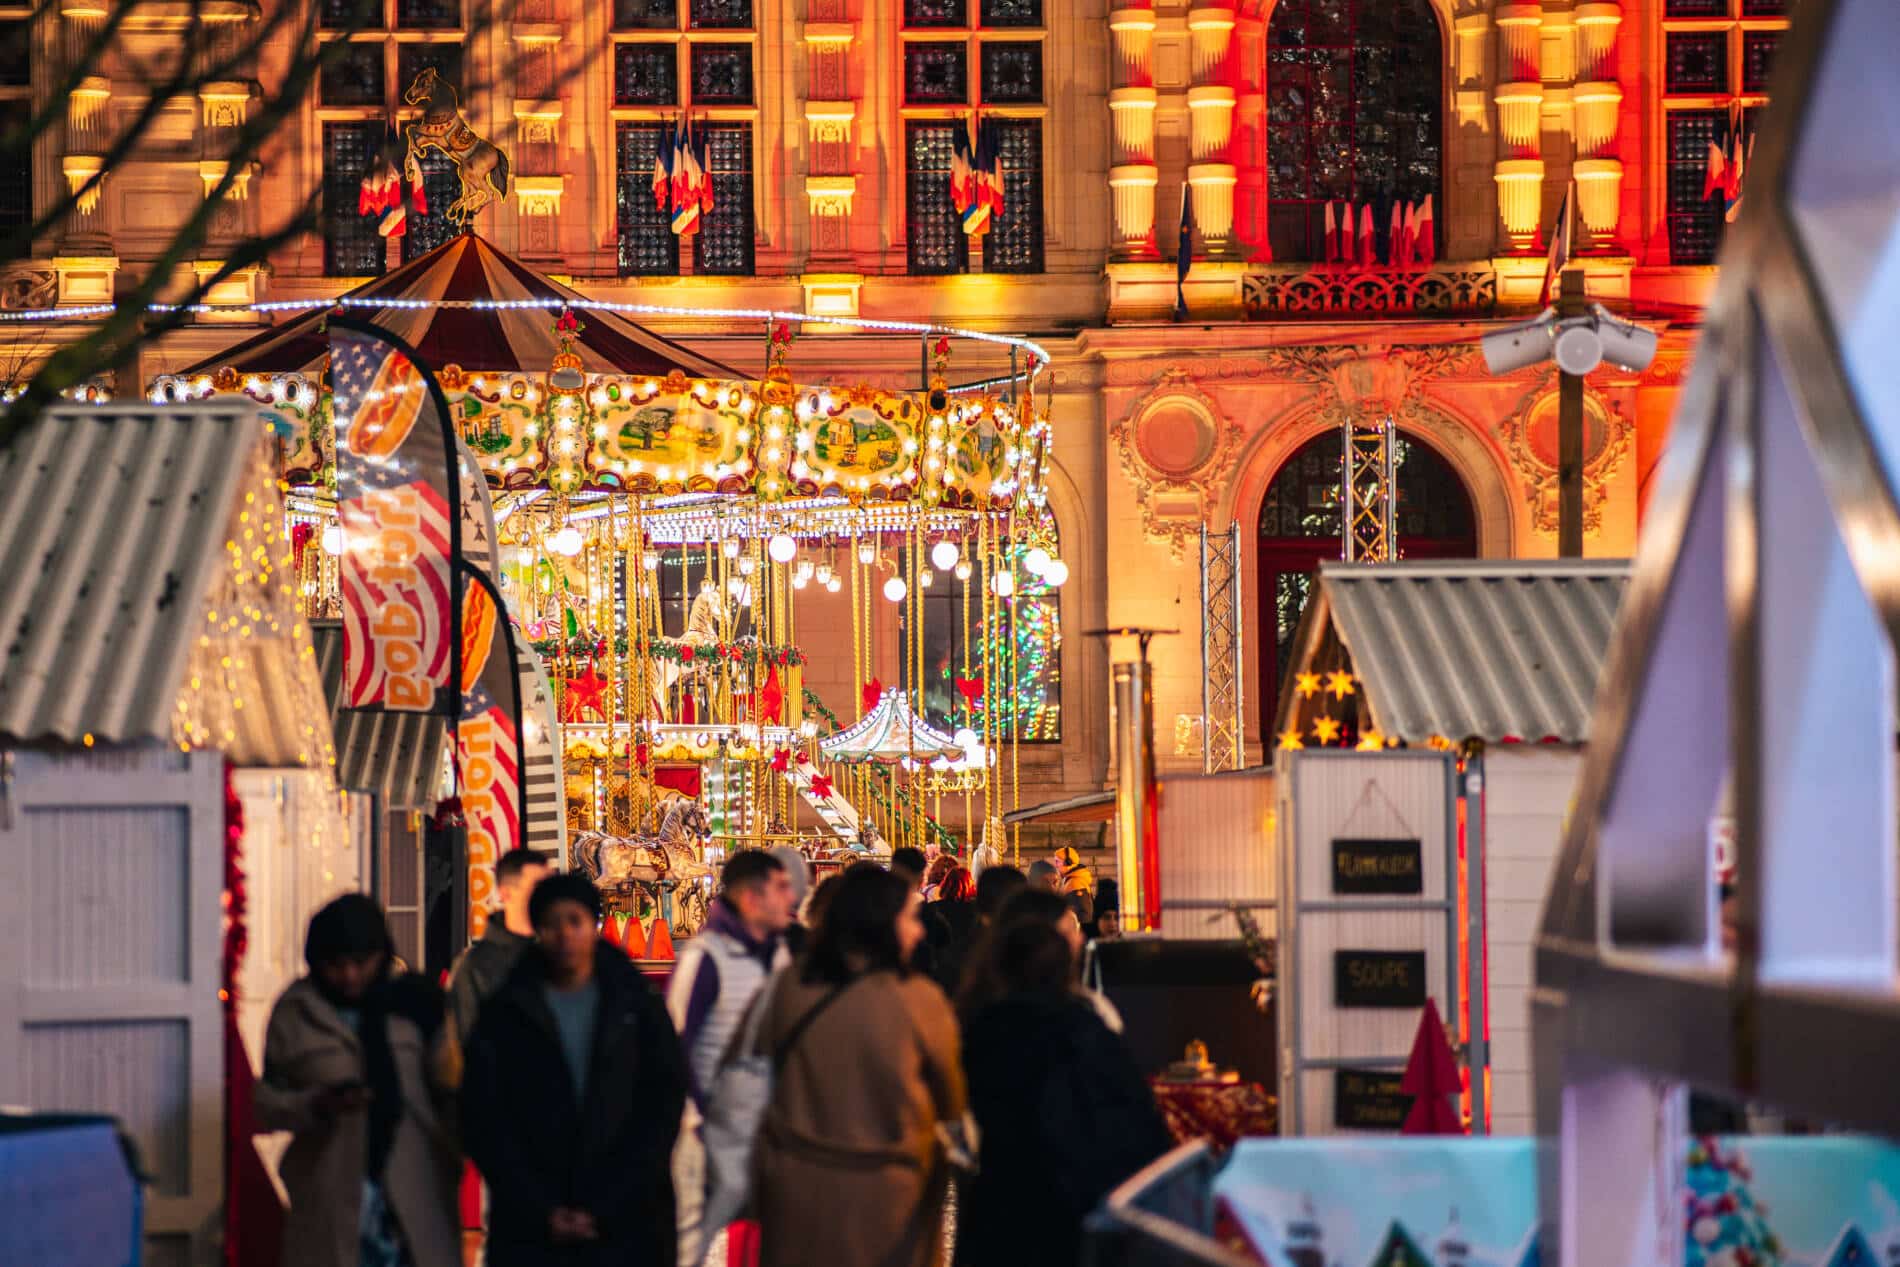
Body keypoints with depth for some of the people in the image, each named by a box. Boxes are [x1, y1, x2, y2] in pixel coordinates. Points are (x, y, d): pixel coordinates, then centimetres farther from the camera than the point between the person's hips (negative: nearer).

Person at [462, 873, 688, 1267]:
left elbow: (662, 1113, 1)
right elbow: (484, 1123, 3)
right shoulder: (504, 1017, 6)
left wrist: (605, 1209, -7)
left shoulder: (641, 1012, 6)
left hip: (627, 1231, 0)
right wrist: (542, 1213, -7)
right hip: (529, 1234, 0)